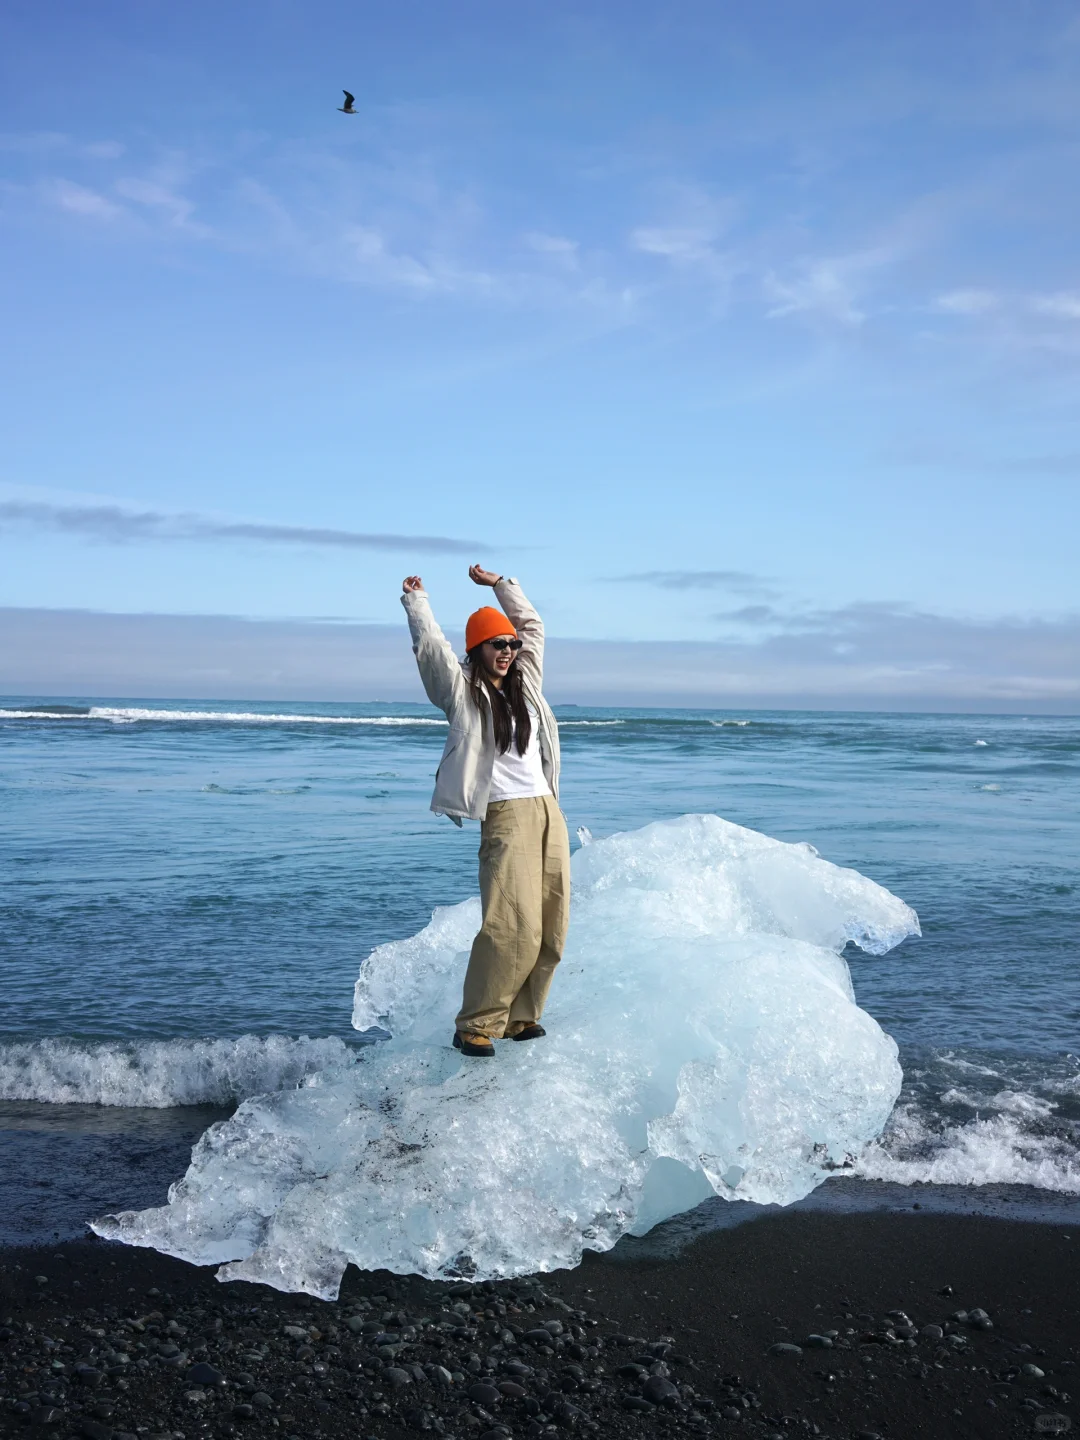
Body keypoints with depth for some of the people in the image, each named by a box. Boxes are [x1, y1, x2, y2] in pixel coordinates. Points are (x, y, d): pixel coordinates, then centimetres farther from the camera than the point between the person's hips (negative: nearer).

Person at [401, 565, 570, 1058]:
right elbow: (429, 643, -2)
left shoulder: (525, 683, 19)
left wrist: (498, 584, 34)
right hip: (506, 817, -7)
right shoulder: (461, 690, 2)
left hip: (549, 811, 7)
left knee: (551, 925, 3)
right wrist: (415, 599, 13)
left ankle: (521, 1017, 14)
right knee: (514, 925, -16)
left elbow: (533, 626, 30)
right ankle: (475, 1026, -7)